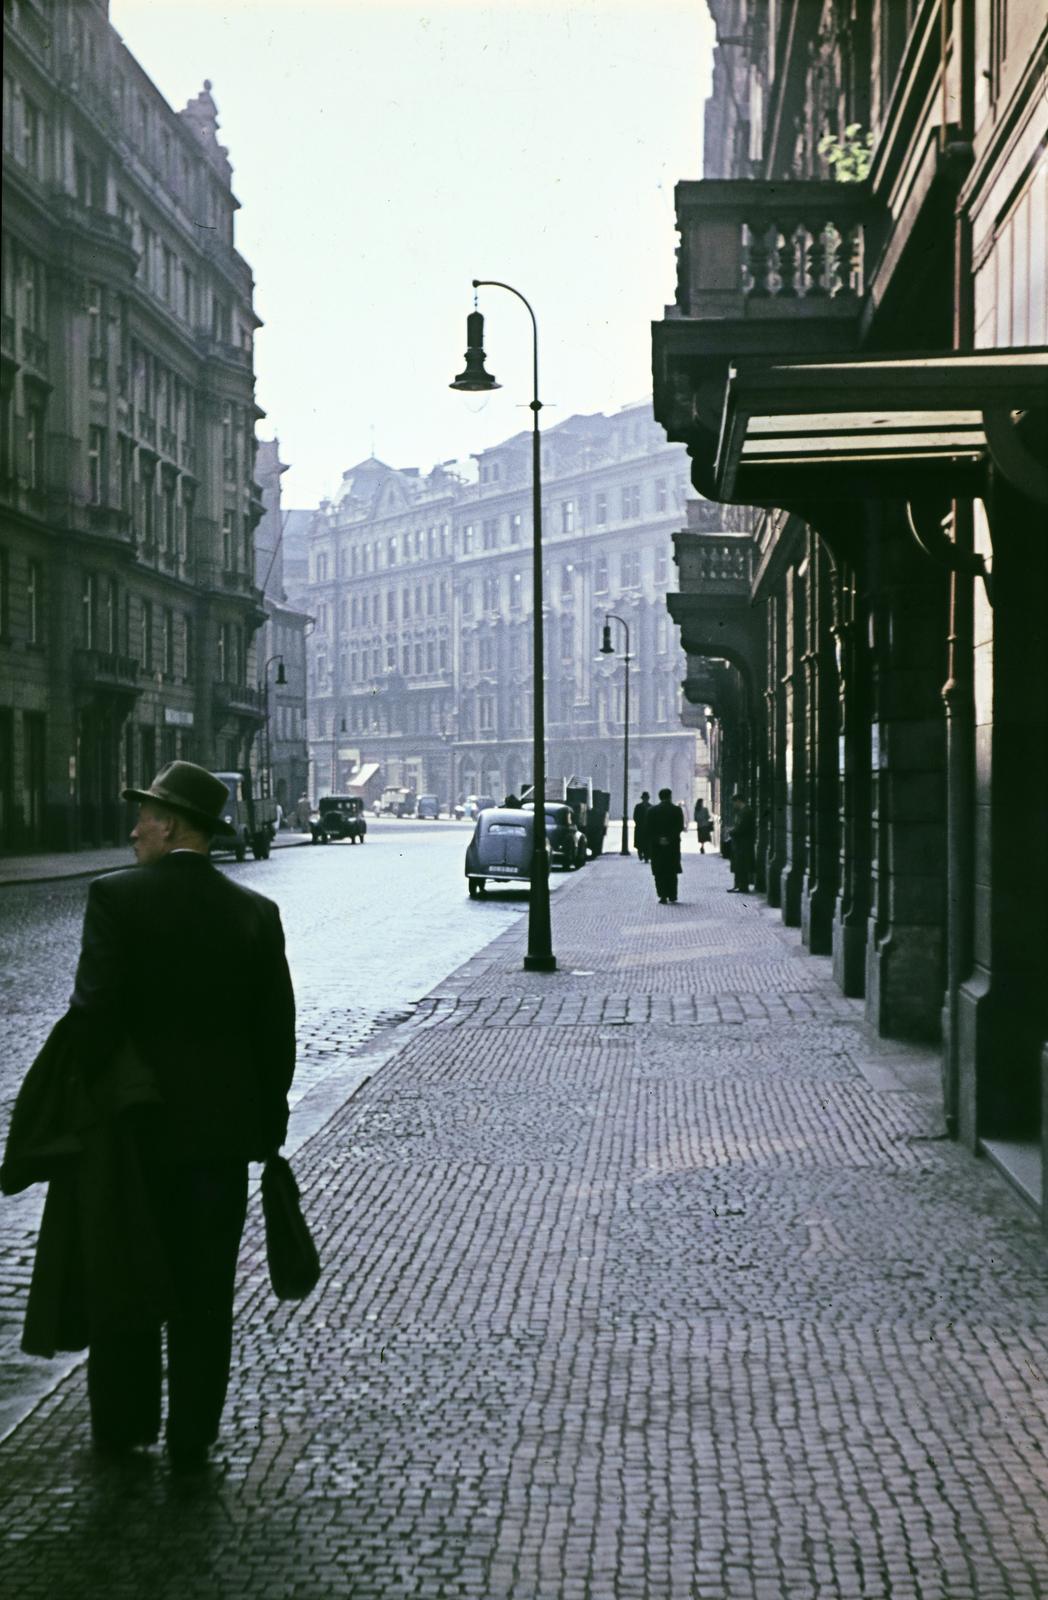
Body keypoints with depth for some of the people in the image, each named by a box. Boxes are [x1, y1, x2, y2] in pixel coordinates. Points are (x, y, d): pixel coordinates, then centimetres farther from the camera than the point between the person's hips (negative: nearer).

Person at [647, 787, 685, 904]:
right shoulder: (676, 810, -1)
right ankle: (672, 897, 8)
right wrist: (670, 838, -9)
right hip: (673, 846, 0)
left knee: (659, 873, 3)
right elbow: (680, 827, -9)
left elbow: (647, 829, -4)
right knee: (672, 872, 10)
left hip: (656, 846, 0)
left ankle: (663, 896, -4)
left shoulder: (652, 811, 1)